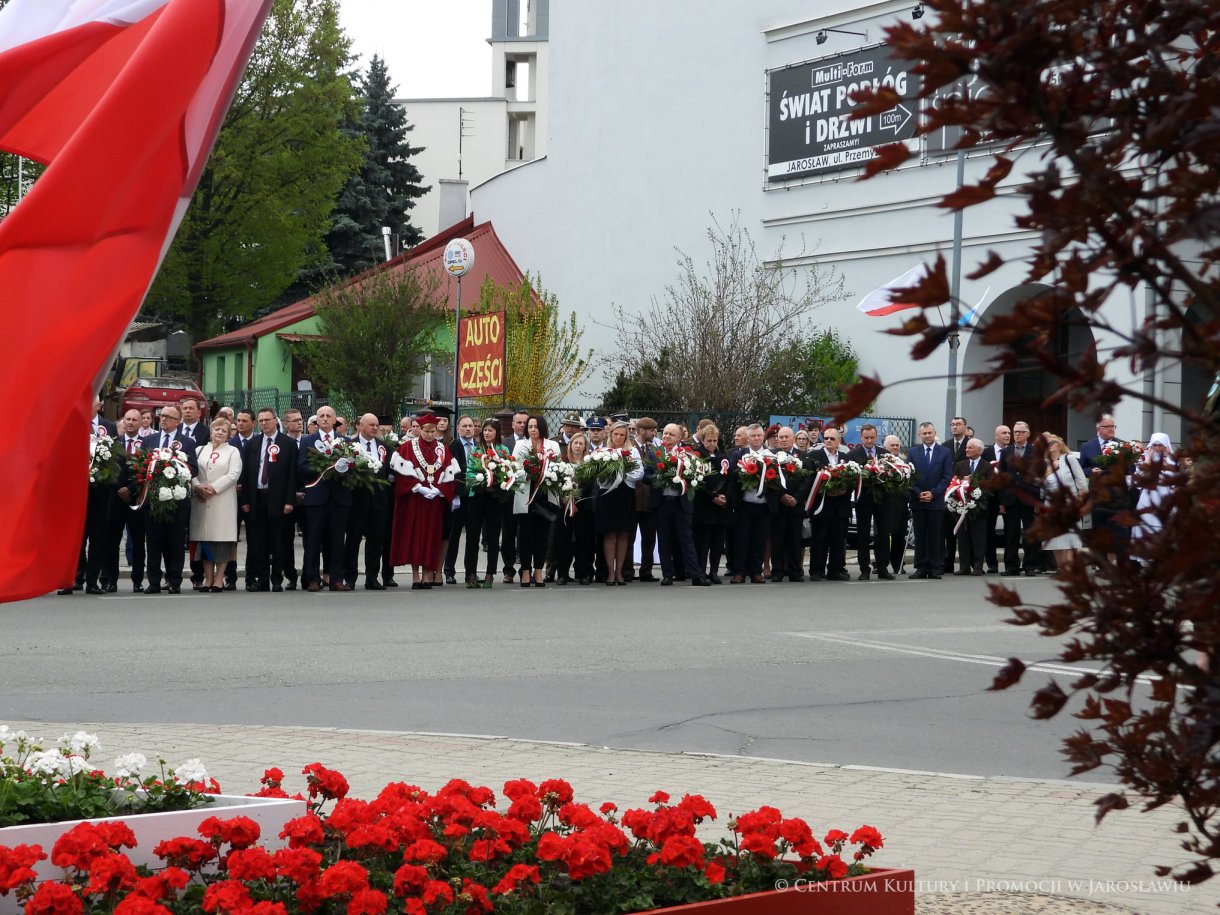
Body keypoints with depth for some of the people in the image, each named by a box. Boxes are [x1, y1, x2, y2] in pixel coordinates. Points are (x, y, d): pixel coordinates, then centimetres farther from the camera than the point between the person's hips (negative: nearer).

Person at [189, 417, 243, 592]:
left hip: (223, 501, -3)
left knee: (221, 539, -4)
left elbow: (233, 474, -5)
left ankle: (219, 579, -1)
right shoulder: (200, 450, 15)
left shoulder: (233, 451, 7)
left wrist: (213, 488, -13)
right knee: (204, 538, 3)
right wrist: (198, 487, -13)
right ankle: (208, 578, 8)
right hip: (201, 501, 3)